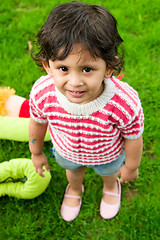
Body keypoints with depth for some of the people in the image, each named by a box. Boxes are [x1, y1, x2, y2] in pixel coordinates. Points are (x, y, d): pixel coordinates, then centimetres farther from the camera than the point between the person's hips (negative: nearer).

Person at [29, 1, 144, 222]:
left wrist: (131, 167, -5)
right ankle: (75, 189, 75)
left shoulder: (125, 104, -45)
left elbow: (133, 139, -23)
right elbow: (37, 124, -14)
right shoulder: (42, 94, -37)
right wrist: (36, 153, 4)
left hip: (108, 155, -1)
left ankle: (111, 186, 74)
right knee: (73, 170, 37)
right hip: (66, 153, 2)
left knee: (109, 172, 36)